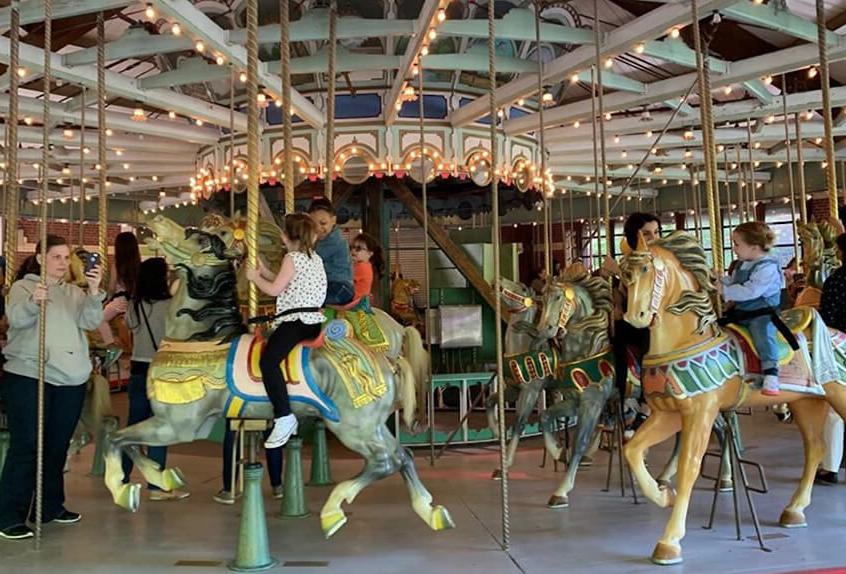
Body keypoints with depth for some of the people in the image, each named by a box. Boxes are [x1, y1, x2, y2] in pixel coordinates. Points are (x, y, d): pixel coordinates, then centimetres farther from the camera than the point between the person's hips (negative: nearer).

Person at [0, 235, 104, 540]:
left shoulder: (75, 292, 13)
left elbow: (90, 322, -4)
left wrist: (94, 293, -21)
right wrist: (33, 301, -36)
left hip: (71, 380, 4)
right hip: (28, 377, -4)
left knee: (58, 446, 12)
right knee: (25, 446, -5)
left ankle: (51, 506, 25)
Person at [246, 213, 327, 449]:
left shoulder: (292, 257, -6)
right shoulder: (315, 257, 20)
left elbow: (275, 290, -9)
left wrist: (254, 278, 7)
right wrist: (264, 272, 26)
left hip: (295, 319, -10)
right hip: (313, 320, 10)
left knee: (268, 360, -23)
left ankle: (284, 417, -31)